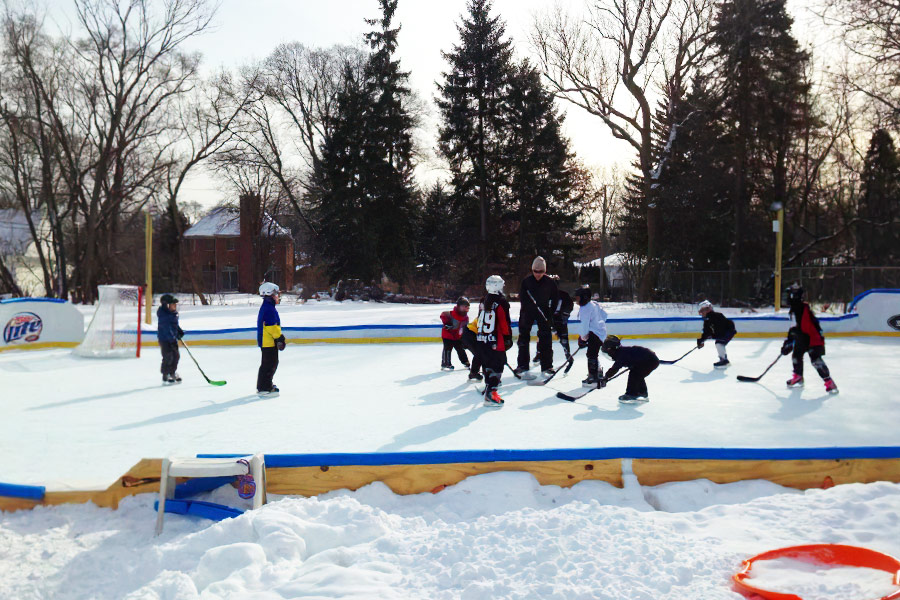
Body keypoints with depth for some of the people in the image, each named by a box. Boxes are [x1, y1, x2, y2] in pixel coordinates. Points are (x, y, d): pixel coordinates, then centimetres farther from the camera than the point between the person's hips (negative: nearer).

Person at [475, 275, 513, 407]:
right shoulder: (501, 302, -10)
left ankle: (489, 385, 28)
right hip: (496, 342, -7)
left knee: (488, 364, 20)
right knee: (497, 366, -5)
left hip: (481, 340, 7)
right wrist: (508, 338, -5)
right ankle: (490, 394, -12)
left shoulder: (483, 302, 11)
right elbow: (505, 323, -12)